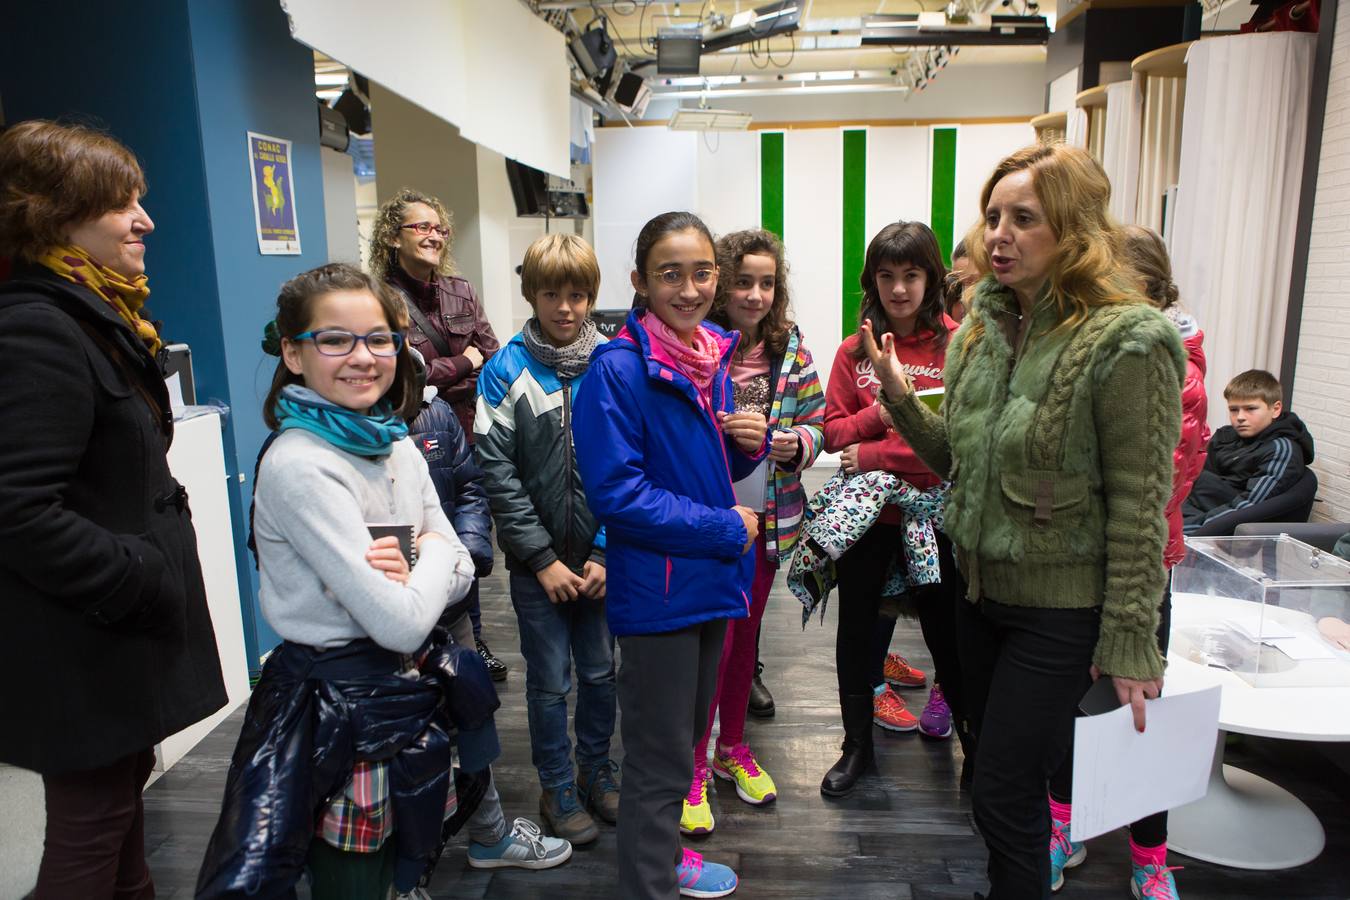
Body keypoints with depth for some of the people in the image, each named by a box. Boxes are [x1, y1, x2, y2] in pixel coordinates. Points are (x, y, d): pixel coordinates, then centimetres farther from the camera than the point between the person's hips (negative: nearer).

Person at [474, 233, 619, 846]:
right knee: (549, 681, 10)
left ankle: (597, 769, 37)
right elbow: (498, 471, -9)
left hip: (601, 557, 2)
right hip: (536, 559, -1)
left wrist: (605, 553, -9)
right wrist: (542, 558, -11)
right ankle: (557, 788, 30)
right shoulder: (507, 371, -6)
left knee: (601, 672, 14)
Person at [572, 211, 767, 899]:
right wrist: (725, 528, -17)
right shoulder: (619, 367, -18)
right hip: (656, 590, -8)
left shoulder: (712, 355, 5)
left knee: (686, 737, 24)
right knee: (660, 759, 7)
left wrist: (751, 442, -7)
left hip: (710, 580, 8)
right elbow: (616, 492, -23)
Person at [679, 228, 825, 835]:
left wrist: (799, 443, -13)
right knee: (712, 641, 0)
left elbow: (815, 421, 7)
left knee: (745, 636, 18)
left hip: (767, 518, 5)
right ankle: (693, 767, 21)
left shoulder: (790, 347, 2)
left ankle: (732, 746, 38)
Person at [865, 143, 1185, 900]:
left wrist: (1130, 641, -16)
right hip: (982, 590, 7)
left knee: (1004, 796, 3)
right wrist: (902, 400, -4)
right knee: (1009, 775, 22)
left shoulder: (1125, 344, -18)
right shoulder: (983, 330, 4)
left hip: (1060, 610, -7)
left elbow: (1140, 506, -17)